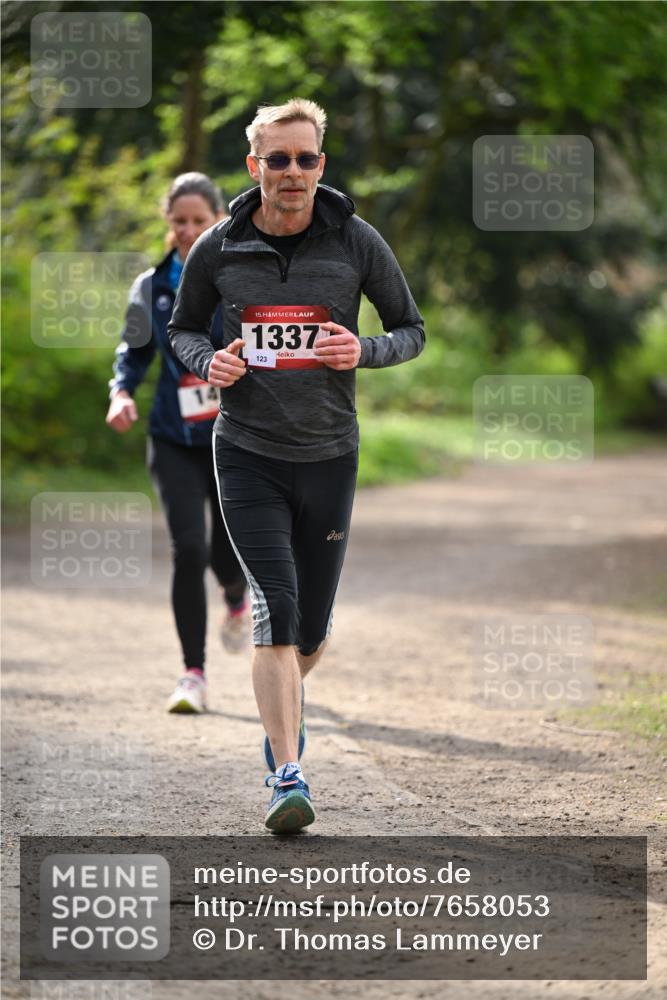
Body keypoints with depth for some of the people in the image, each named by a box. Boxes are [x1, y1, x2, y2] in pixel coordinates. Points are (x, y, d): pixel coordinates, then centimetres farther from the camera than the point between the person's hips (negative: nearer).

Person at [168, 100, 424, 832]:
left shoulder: (357, 242, -3)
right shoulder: (218, 249, -2)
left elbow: (411, 330, 6)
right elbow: (183, 328, 13)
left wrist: (364, 351, -15)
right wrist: (209, 361, -9)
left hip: (328, 455, 1)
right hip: (247, 453, -1)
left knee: (312, 627, 10)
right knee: (276, 606, -16)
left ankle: (283, 700, 45)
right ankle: (287, 777, -17)